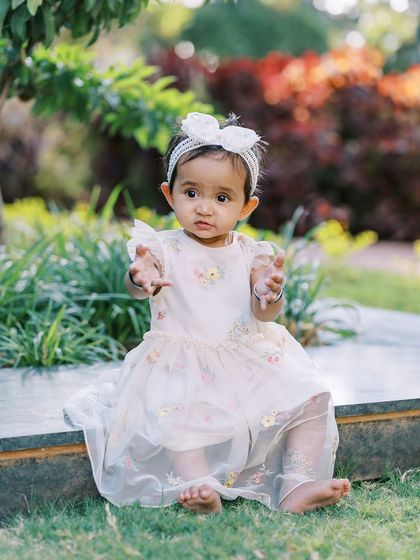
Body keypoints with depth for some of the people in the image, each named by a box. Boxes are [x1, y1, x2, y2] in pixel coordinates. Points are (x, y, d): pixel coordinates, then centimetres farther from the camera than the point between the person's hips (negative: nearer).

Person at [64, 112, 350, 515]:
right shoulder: (164, 248, -3)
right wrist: (141, 279, -50)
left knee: (311, 401, -12)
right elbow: (137, 286, -24)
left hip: (250, 361, 3)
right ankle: (198, 485, -37)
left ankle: (296, 487, -14)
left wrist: (270, 293, -35)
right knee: (174, 411, -34)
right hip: (182, 368, -3)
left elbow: (264, 315, -10)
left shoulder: (251, 254, 2)